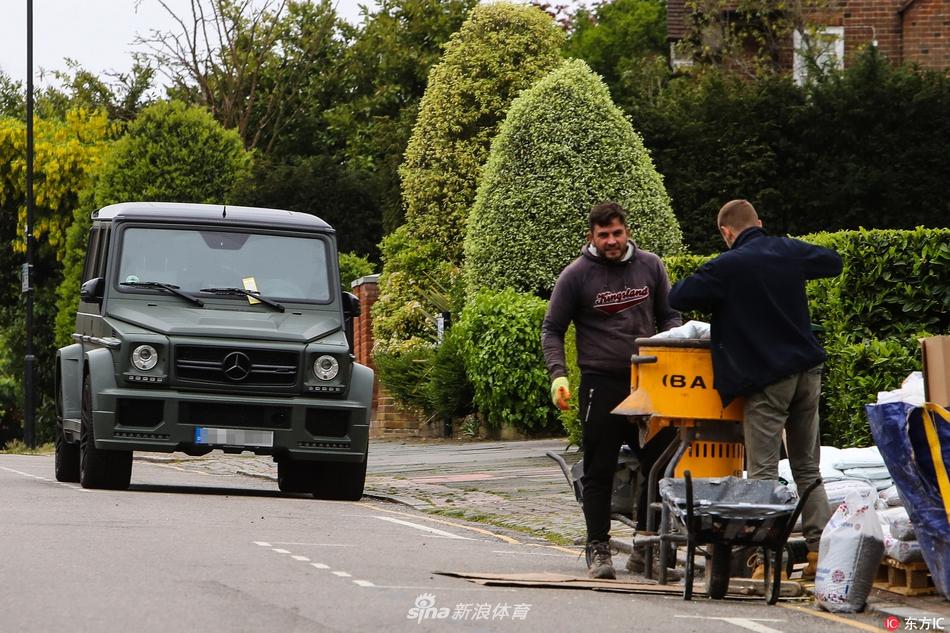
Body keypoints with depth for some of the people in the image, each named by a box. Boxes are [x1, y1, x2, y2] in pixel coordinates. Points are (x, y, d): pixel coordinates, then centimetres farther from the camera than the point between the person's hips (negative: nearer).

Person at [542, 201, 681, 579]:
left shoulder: (649, 267, 6)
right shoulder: (576, 275, -2)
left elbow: (669, 317, 16)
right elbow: (552, 330, 3)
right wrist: (557, 374, -10)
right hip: (600, 382, -3)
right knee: (599, 471, 0)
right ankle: (598, 548, 7)